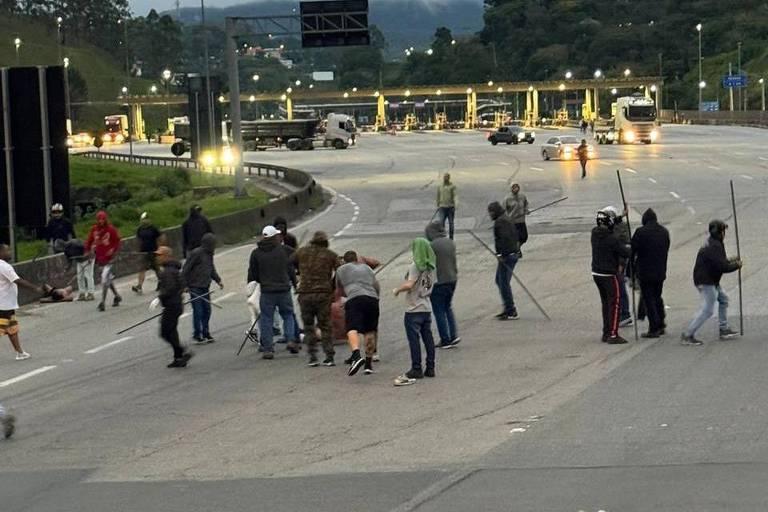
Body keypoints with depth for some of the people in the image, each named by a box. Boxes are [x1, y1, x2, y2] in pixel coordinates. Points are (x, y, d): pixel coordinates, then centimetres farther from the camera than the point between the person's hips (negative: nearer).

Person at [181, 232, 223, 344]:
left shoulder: (209, 254, 9)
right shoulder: (196, 253, -16)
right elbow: (185, 269, -14)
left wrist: (218, 280, 11)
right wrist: (184, 285, -13)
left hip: (205, 287, 8)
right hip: (195, 287, -8)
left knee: (207, 310, 11)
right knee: (198, 311, -4)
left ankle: (205, 333, 22)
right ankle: (197, 335, 7)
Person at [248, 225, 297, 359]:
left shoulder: (256, 253, 1)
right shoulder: (283, 250, -1)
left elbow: (252, 274, 5)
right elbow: (291, 269, 4)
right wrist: (295, 283, 18)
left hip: (266, 291, 0)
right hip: (284, 290, 0)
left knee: (266, 319, 4)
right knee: (288, 315, 17)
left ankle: (267, 349, 1)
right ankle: (291, 340, 0)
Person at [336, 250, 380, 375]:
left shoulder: (341, 270, 22)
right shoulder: (367, 268, 30)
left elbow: (341, 291, 33)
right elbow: (377, 288, 34)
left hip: (355, 299, -4)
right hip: (372, 298, 4)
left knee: (352, 329, -18)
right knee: (370, 332, 15)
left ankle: (356, 355, -43)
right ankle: (368, 363, 16)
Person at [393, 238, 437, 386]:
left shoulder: (416, 266, -16)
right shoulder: (431, 267, 6)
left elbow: (409, 284, -24)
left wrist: (397, 290, -9)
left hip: (414, 309, -7)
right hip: (427, 307, 7)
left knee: (414, 338, -1)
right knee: (428, 338, 11)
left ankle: (416, 369, 1)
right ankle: (430, 367, 14)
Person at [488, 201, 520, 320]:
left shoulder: (500, 222, -16)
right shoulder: (507, 219, 18)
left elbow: (505, 238, -26)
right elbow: (516, 235, 23)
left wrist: (501, 254, -24)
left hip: (506, 256, -11)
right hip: (513, 253, 11)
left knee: (504, 283, -7)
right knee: (499, 280, 20)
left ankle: (511, 312, -4)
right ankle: (508, 309, 23)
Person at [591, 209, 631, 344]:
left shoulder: (595, 233, 0)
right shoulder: (612, 238, -22)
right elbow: (624, 252, -16)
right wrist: (632, 249, 6)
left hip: (596, 273, 7)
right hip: (609, 275, -7)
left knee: (605, 303, 17)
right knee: (614, 304, -2)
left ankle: (606, 333, 22)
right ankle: (613, 335, -5)